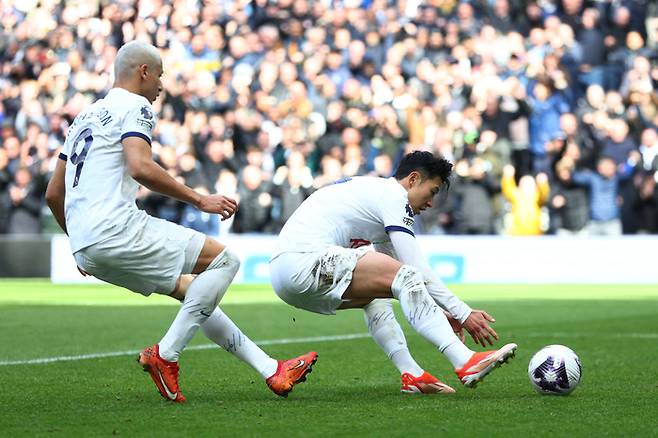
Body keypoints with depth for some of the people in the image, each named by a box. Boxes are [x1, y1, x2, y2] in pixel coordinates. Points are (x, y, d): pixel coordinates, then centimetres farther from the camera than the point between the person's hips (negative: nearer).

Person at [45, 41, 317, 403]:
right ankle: (165, 356, -8)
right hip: (116, 228, -10)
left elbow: (53, 195, 27)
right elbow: (140, 167, -20)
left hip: (85, 247, 10)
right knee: (224, 260, -4)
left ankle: (273, 372, 15)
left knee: (192, 290, 18)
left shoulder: (84, 118, 25)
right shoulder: (134, 107, -1)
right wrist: (199, 200, -14)